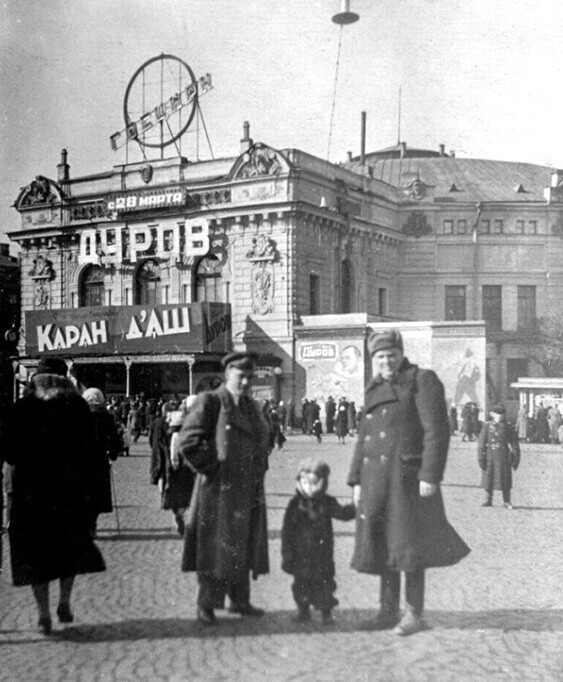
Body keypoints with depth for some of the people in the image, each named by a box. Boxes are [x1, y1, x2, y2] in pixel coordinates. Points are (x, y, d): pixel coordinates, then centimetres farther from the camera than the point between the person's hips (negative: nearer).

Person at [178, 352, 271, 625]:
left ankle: (240, 600, 27)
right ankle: (206, 605, 9)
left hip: (249, 491, 7)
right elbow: (187, 442, -18)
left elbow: (264, 438, 29)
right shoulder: (210, 403, -11)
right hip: (219, 489, -7)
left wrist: (259, 467, 16)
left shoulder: (251, 406, 12)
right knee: (216, 547, -1)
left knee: (244, 548, 14)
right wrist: (210, 467, -15)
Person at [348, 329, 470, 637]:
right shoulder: (375, 391, 18)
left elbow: (437, 431, -12)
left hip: (407, 476, -7)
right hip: (376, 479, 7)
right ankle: (388, 611, 18)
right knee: (383, 546, 9)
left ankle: (414, 614, 8)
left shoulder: (422, 381, -4)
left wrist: (430, 476, -18)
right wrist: (357, 481, 12)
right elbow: (363, 438, 19)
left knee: (408, 545, -3)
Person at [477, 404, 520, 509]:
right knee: (488, 478, 3)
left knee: (505, 479, 1)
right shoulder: (487, 427, 2)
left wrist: (516, 459, 1)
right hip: (490, 456, 0)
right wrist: (481, 458, -6)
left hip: (504, 457, 0)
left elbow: (514, 443, 5)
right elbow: (482, 443, 0)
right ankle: (488, 500, 15)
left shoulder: (507, 427, 3)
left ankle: (507, 501, 12)